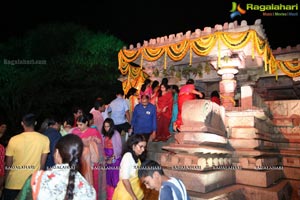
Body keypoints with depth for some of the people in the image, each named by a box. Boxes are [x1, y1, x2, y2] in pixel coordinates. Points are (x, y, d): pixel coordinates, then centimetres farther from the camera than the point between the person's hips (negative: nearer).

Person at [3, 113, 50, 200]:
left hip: (13, 184, -1)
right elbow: (42, 164, -3)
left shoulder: (14, 140, -11)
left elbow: (8, 165, -3)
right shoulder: (45, 139, -9)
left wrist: (5, 181, 14)